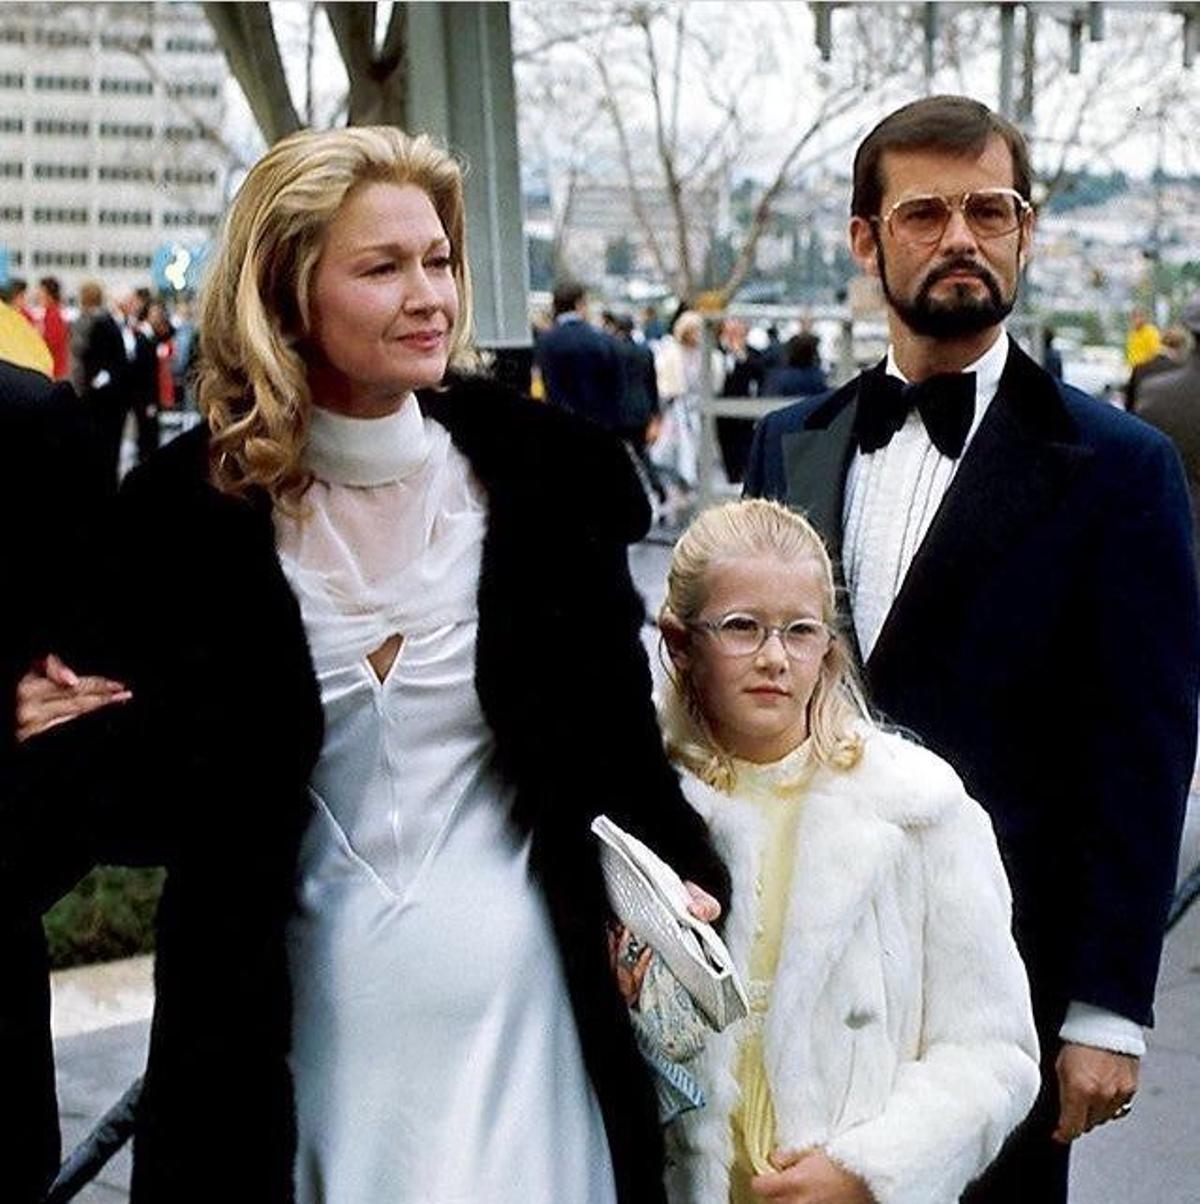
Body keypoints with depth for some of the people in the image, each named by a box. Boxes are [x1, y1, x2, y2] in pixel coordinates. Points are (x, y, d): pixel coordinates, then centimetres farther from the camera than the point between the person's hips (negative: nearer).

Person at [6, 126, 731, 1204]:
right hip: (301, 1003, 0)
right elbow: (168, 782, 1)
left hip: (515, 982, 0)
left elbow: (611, 717, 5)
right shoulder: (188, 507, -4)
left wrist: (681, 878, -6)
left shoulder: (538, 475, -3)